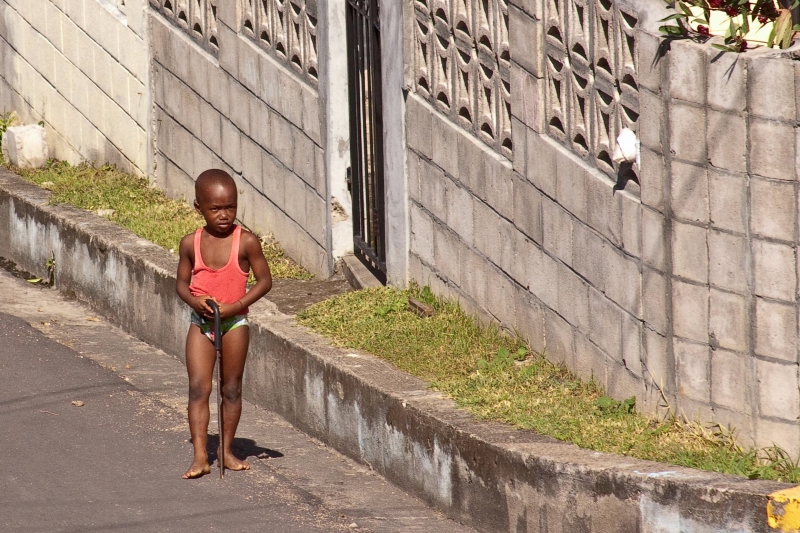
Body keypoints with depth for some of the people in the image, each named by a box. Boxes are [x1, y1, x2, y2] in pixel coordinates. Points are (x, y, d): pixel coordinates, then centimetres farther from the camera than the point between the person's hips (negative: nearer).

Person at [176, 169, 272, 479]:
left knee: (231, 388, 8)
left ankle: (227, 450, 20)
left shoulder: (246, 242, -11)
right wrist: (194, 301, -16)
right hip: (200, 323, 1)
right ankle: (200, 456, -9)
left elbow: (264, 280, -6)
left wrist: (235, 306, -17)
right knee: (198, 388, -6)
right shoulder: (191, 243, -3)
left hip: (234, 322, -1)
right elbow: (182, 282, 6)